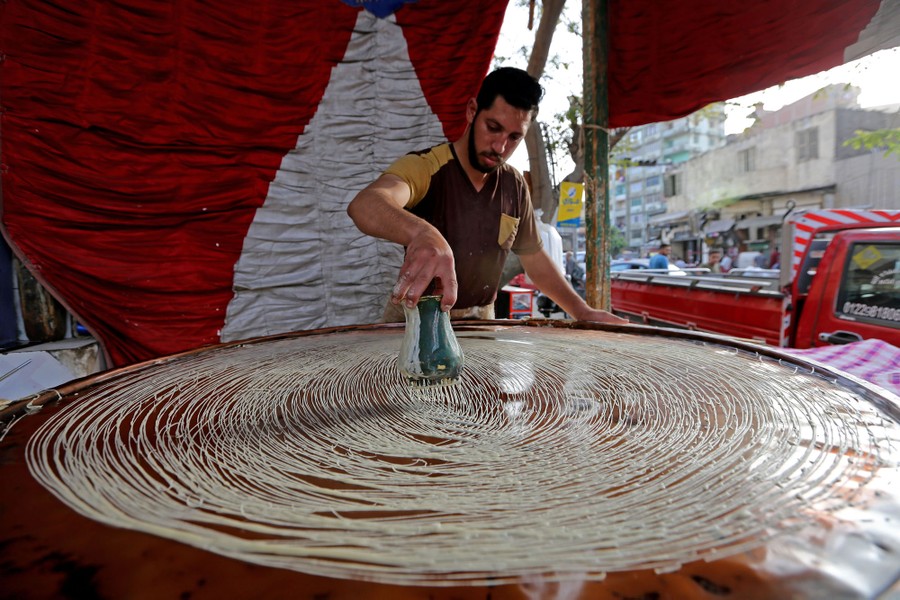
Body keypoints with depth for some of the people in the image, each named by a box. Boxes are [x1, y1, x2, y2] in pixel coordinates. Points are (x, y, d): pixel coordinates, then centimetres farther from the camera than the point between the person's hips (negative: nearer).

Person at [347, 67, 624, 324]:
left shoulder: (515, 186, 2)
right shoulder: (424, 167, -15)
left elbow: (534, 257, 13)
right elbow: (365, 205, -36)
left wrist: (582, 311, 5)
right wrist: (422, 233, -57)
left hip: (481, 321, 4)